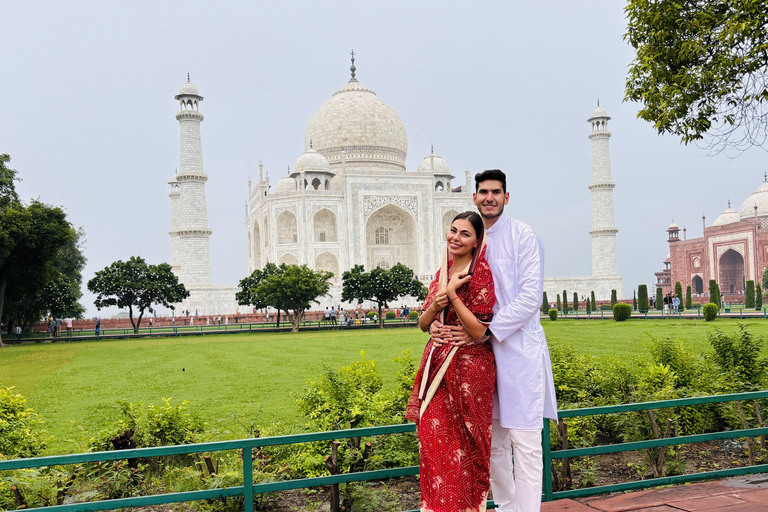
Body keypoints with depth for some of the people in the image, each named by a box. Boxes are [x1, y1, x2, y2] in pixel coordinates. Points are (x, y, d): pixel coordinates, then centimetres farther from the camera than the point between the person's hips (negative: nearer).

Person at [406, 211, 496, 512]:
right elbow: (423, 324, 10)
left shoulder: (481, 274, -9)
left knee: (465, 447, 2)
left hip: (469, 366, -6)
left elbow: (478, 330, -16)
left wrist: (452, 294, -18)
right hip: (437, 364, 6)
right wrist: (436, 303, -10)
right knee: (434, 441, 5)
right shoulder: (441, 274, 12)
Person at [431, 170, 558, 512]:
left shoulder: (524, 237, -5)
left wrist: (483, 330, -19)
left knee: (524, 440, -3)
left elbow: (530, 297, -13)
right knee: (492, 440, 13)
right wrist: (437, 321, -8)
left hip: (519, 348, -5)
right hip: (481, 350, 6)